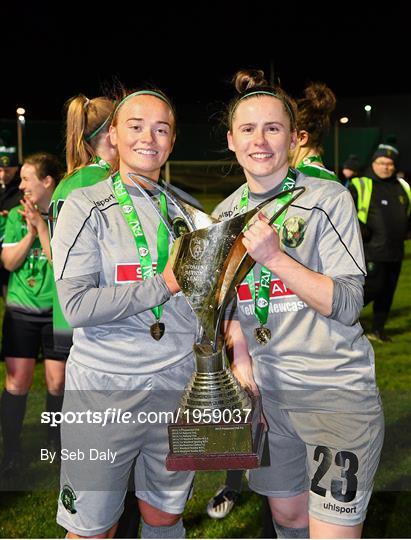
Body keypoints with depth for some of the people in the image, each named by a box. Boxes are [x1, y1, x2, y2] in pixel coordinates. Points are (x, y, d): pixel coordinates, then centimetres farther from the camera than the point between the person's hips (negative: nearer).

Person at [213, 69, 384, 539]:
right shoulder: (225, 214, 7)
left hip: (336, 389, -4)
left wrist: (274, 256, -23)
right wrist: (240, 359, 1)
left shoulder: (328, 199, -8)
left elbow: (346, 305, -13)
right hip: (265, 390, 5)